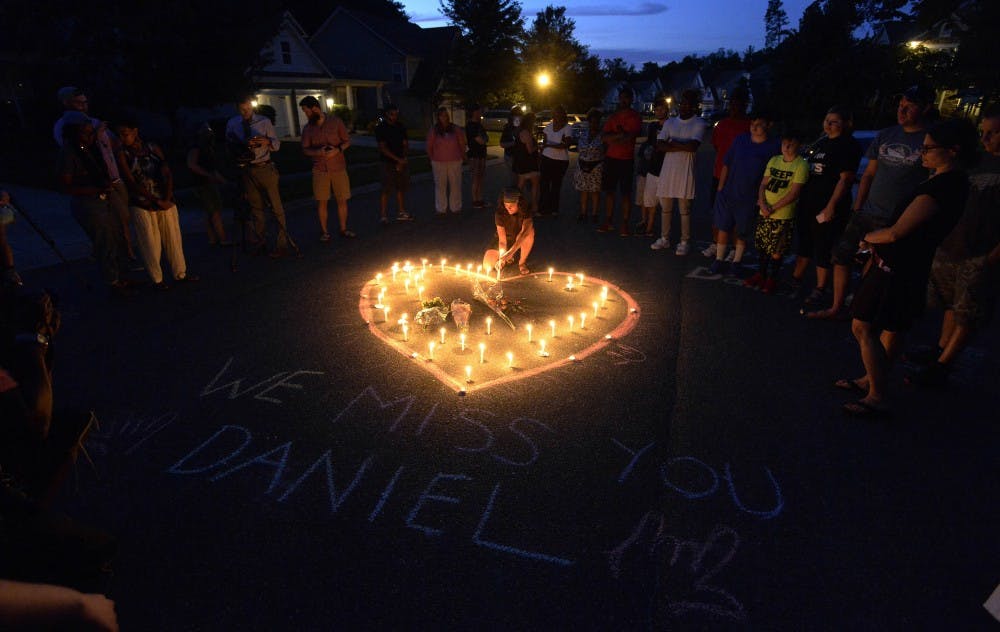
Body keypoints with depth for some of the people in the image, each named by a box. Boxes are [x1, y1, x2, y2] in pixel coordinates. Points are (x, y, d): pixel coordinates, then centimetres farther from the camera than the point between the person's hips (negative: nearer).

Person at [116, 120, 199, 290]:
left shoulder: (154, 148, 5)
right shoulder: (123, 155, -2)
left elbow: (168, 174, 1)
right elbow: (132, 183, -8)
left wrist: (167, 199, -10)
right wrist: (156, 201, -13)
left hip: (165, 201, 2)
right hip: (142, 205, -2)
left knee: (173, 237, 7)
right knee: (150, 243, 1)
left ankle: (180, 273, 20)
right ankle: (157, 279, 12)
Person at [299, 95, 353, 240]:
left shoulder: (335, 121, 2)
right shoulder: (308, 128, 7)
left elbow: (347, 140, 4)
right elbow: (305, 149, 7)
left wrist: (337, 150, -15)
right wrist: (318, 152, -14)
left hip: (339, 167, -1)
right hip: (320, 169, 1)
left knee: (342, 200, 2)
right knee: (321, 201, -1)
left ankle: (343, 229, 15)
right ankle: (324, 231, 10)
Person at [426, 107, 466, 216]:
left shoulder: (456, 129, 3)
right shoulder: (433, 131, 1)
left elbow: (462, 144, 10)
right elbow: (429, 147, 8)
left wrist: (461, 156, 10)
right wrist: (432, 159, 8)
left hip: (455, 161, 1)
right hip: (439, 162, -1)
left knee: (455, 184, 5)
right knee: (440, 185, 3)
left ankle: (456, 207, 17)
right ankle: (440, 208, 12)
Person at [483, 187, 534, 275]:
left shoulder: (525, 210, -25)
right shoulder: (500, 213, -23)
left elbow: (525, 231, -42)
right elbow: (502, 239, -26)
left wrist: (511, 252, -53)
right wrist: (501, 258, -41)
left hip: (521, 243, -1)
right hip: (507, 243, 1)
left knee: (529, 232, -36)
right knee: (488, 265, -20)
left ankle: (522, 262, -13)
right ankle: (509, 259, 13)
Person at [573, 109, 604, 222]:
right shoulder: (583, 131, 5)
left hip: (596, 166, -3)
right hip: (582, 165, 4)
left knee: (595, 191, 2)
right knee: (583, 190, 7)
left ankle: (594, 214, 12)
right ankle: (583, 213, 16)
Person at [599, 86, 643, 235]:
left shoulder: (635, 117, -2)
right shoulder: (613, 117, 13)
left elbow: (629, 138, -15)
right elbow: (604, 137, 1)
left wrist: (611, 138, -5)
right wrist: (620, 135, -12)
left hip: (626, 159, -5)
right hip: (610, 158, 5)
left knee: (626, 193, -3)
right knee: (609, 191, 5)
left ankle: (624, 224, 0)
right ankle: (608, 222, 11)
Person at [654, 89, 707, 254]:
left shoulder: (699, 124, -1)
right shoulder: (670, 122, 12)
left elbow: (693, 146, -16)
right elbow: (659, 144, -2)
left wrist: (672, 142, -6)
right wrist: (682, 147, -11)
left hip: (685, 170, -4)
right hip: (667, 168, 4)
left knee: (684, 209, -1)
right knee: (665, 206, 9)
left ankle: (685, 242, 8)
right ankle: (664, 238, 20)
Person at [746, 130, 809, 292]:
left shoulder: (801, 165, -9)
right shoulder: (774, 160, 9)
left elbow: (794, 193, -14)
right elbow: (763, 184, 7)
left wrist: (773, 208, -16)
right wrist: (762, 203, -10)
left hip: (783, 216, -5)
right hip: (765, 213, 5)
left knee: (777, 250, 2)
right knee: (762, 245, 14)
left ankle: (772, 279, 17)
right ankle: (761, 274, 30)